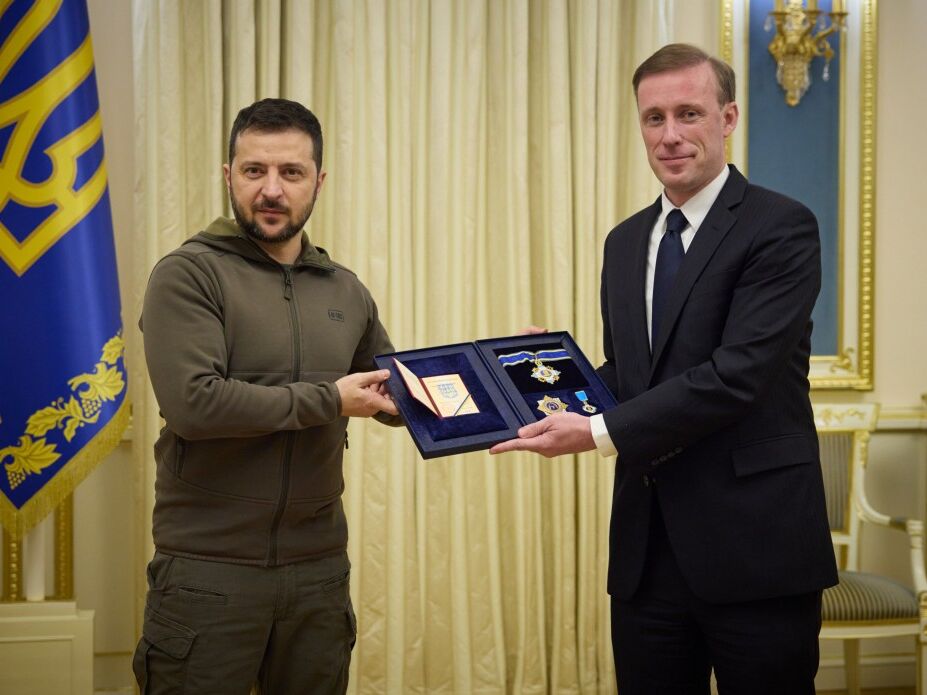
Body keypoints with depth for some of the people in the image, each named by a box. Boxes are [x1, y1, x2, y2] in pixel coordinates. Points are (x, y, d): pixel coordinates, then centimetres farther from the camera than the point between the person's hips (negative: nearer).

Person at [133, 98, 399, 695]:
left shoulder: (345, 292, 10)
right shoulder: (189, 274, -6)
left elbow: (400, 400, 21)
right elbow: (193, 402, -19)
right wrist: (328, 400, -15)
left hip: (319, 567, 5)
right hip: (208, 570, -5)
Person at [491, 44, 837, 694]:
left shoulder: (781, 227, -8)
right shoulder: (625, 242, 14)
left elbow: (738, 373, -19)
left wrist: (600, 433, -20)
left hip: (753, 545, -6)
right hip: (647, 545, 6)